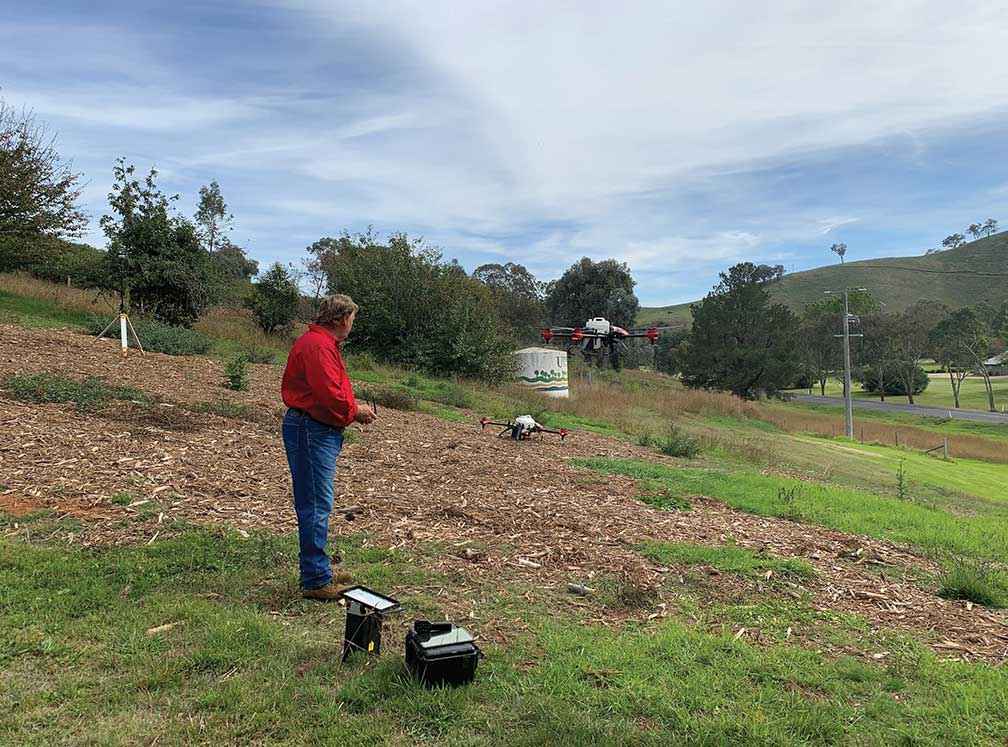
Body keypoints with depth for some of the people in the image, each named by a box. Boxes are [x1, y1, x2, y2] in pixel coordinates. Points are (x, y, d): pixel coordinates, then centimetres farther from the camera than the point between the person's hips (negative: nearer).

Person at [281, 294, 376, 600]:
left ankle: (319, 571, 29)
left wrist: (352, 408, 8)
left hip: (319, 431, 11)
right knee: (316, 507, -7)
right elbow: (331, 394, -24)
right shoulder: (319, 345, -16)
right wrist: (355, 412, -8)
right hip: (312, 432, -11)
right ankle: (316, 581, 0)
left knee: (317, 505, 17)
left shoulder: (323, 342, 19)